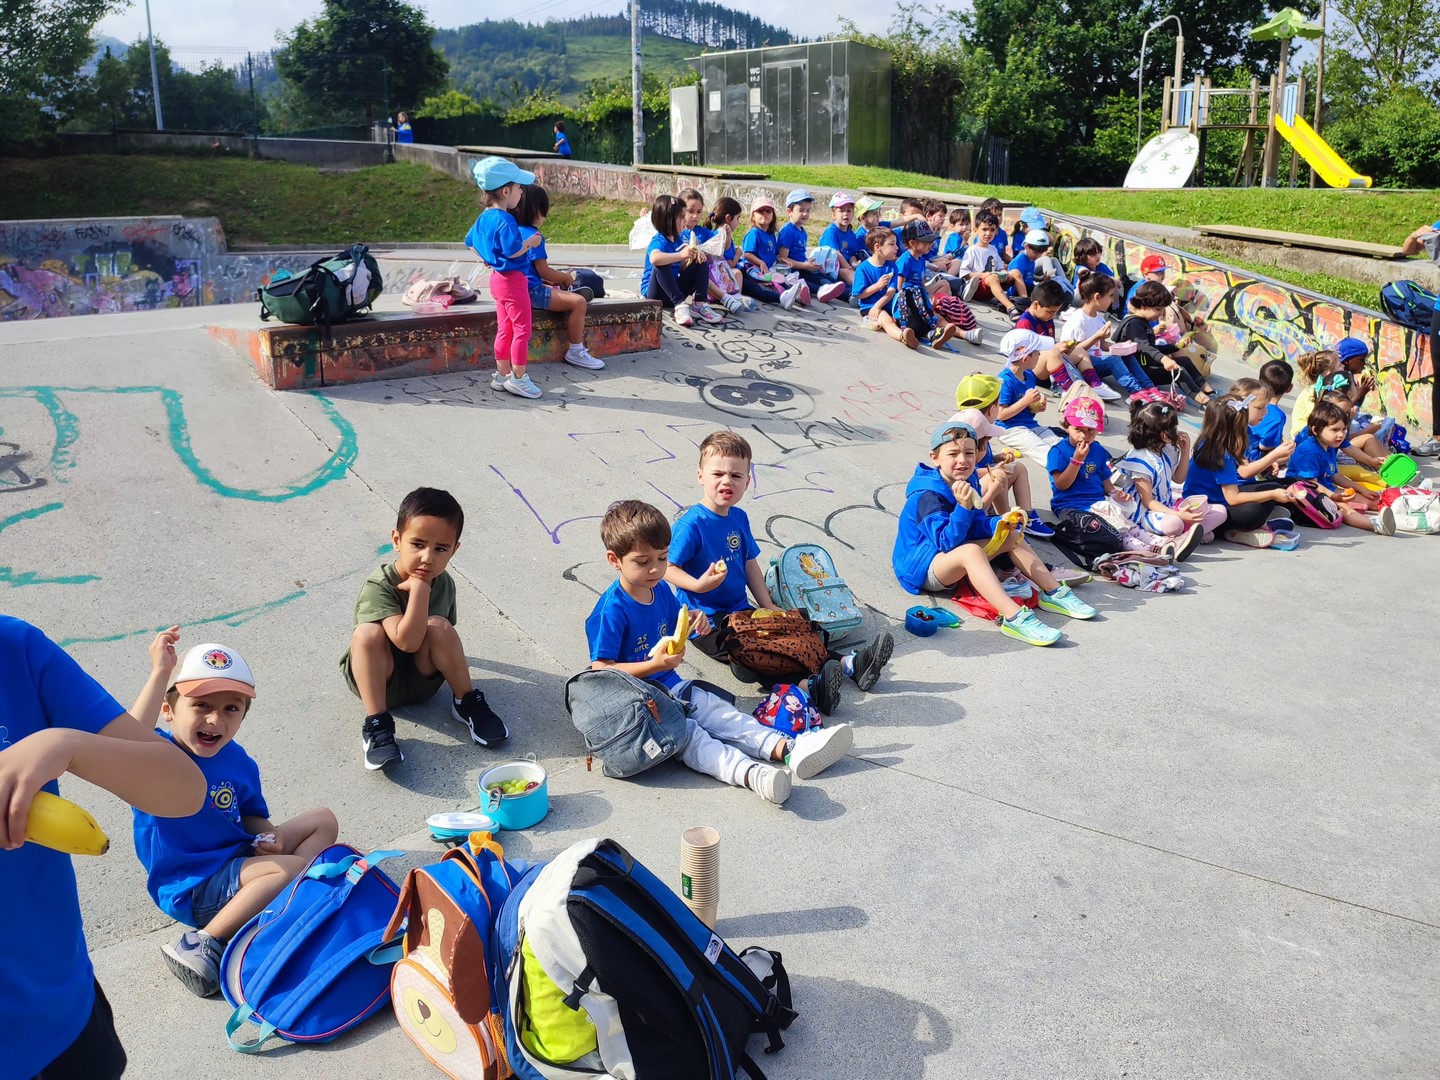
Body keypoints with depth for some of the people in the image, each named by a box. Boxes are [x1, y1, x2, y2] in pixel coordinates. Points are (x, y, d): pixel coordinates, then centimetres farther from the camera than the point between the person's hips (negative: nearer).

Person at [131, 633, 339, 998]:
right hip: (192, 889, -8)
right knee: (290, 868, -27)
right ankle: (205, 943, -17)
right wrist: (160, 674, -45)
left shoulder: (238, 762, 1)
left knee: (323, 821, 8)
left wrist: (269, 834, -10)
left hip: (240, 856, 8)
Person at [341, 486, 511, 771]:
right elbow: (406, 641, -38)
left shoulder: (444, 583, -7)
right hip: (378, 677, -3)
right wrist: (420, 589, -37)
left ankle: (467, 702, -9)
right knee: (368, 633, -34)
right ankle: (376, 724, -28)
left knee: (438, 626, -26)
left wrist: (453, 659, -4)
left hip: (423, 679, 3)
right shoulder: (378, 586, -25)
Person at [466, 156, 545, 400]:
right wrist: (531, 242, -10)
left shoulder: (484, 218, 7)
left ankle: (502, 375, 23)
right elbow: (513, 251, -26)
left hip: (497, 277, 9)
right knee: (522, 329, 0)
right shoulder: (505, 220, -21)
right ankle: (518, 378, 4)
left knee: (504, 329, 16)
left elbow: (470, 242, 18)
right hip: (513, 279, -9)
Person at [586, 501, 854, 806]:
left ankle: (787, 749, -28)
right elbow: (600, 670, -20)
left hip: (671, 686, 8)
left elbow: (674, 630, 23)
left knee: (722, 714, -12)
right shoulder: (612, 609, -18)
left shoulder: (661, 590, 6)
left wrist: (695, 624, -2)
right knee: (688, 734, -29)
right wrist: (655, 665, -28)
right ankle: (752, 774, -54)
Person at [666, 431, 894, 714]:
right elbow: (667, 568, -16)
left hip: (739, 610, 8)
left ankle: (852, 663, -16)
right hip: (706, 621, -8)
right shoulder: (691, 525, -16)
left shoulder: (739, 518, 8)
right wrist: (699, 585, -31)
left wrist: (768, 607, 7)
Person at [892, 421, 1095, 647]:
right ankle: (1014, 618, -51)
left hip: (952, 560, 10)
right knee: (970, 551, -39)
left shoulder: (966, 483, 4)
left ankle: (1053, 593, 5)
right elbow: (946, 543, -29)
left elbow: (977, 528, 7)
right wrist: (963, 507, -40)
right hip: (920, 567, -10)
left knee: (1012, 537, 8)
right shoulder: (928, 496, -24)